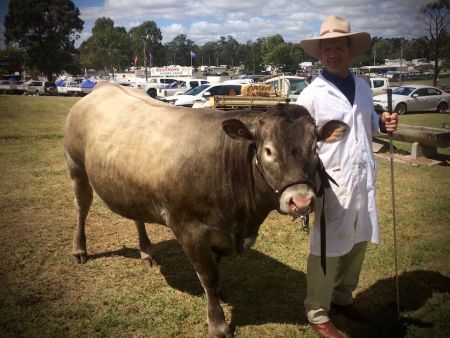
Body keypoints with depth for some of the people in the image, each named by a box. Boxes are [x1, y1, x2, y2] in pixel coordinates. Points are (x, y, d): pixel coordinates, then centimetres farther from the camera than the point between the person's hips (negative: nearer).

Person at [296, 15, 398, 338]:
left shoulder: (363, 87, 9)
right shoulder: (311, 94, -9)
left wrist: (383, 123, -2)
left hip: (364, 177, 6)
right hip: (333, 181, -6)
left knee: (359, 242, 17)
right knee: (328, 248, 2)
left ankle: (343, 297, 39)